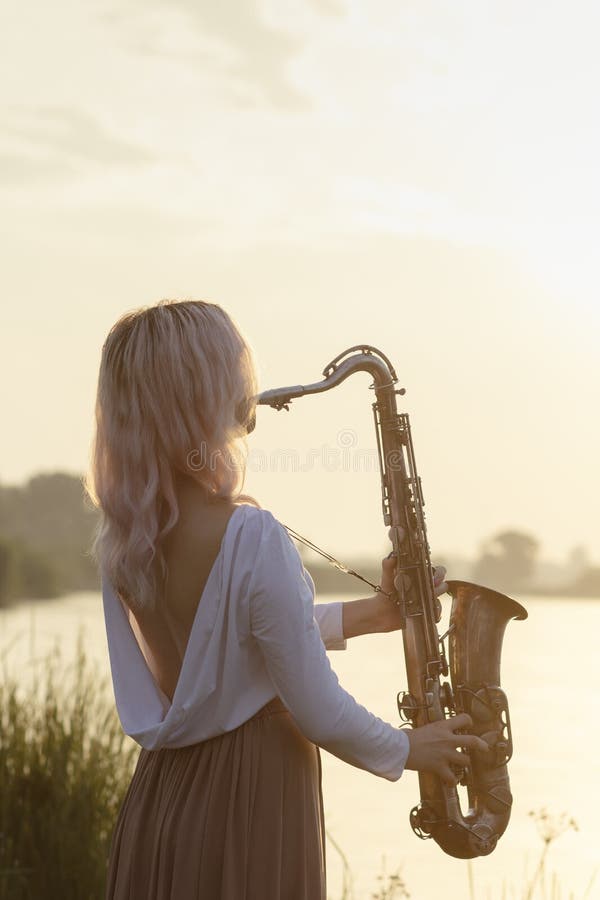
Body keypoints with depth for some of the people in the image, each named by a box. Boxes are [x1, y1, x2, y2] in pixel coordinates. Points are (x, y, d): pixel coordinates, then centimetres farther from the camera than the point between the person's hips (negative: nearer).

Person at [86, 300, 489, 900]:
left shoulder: (122, 533, 0)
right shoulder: (251, 538, -23)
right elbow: (319, 714, -17)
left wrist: (369, 614, 16)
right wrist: (408, 749, 1)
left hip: (159, 799, 7)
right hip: (251, 799, -7)